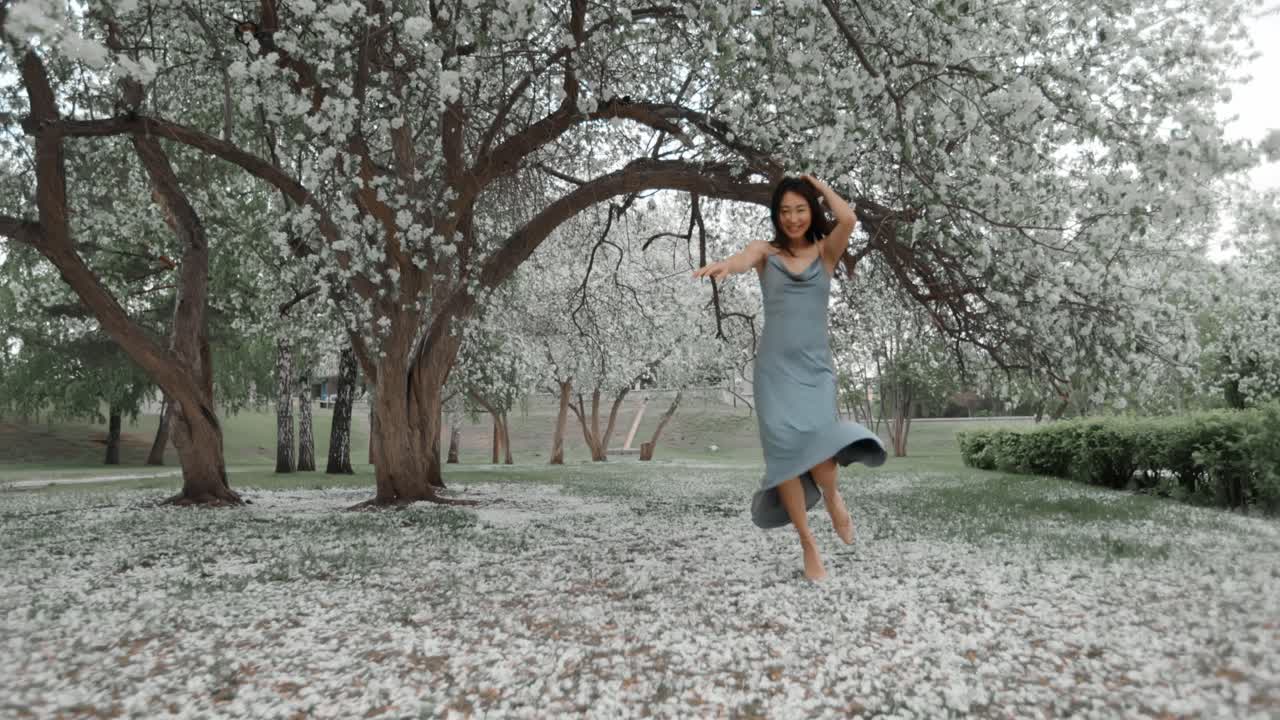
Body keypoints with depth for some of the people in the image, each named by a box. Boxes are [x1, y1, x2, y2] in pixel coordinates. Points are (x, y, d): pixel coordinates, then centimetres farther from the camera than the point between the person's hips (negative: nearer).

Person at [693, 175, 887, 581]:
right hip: (774, 365, 0)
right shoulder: (764, 251, 6)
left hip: (815, 364, 0)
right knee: (785, 448, -8)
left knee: (816, 439, -23)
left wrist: (819, 185, 5)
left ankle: (831, 496, 11)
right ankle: (807, 543, 6)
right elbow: (742, 260, -17)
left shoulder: (826, 251, 8)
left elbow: (848, 219, -12)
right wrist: (724, 265, -42)